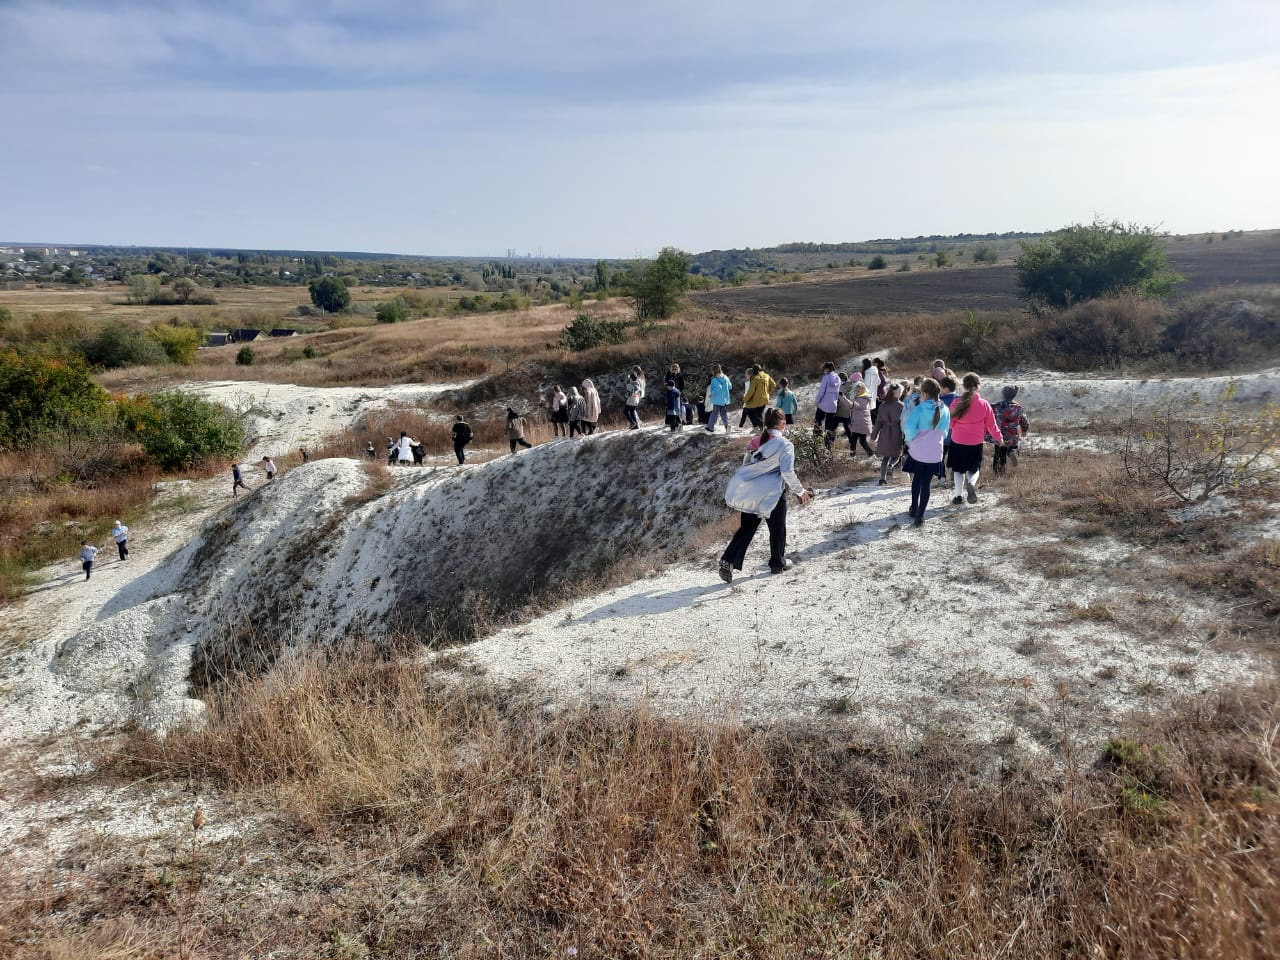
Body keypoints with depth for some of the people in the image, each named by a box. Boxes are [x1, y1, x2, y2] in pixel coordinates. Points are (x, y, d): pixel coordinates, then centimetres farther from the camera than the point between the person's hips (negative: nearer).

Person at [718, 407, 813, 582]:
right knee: (778, 529, 16)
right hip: (772, 494, -5)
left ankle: (729, 559, -4)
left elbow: (745, 467, 16)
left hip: (748, 493, 5)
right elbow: (788, 473, -17)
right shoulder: (784, 444, -9)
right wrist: (800, 491, -4)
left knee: (746, 528, 12)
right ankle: (778, 563, 29)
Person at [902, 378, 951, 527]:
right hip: (935, 454, 2)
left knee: (916, 479, 21)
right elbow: (944, 432, 9)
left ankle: (914, 509, 28)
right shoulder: (945, 411, -2)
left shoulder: (919, 409, -15)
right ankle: (920, 516, 7)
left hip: (917, 452, -2)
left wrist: (911, 439, -4)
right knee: (926, 483, 9)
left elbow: (909, 428, -24)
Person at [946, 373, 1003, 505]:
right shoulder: (984, 404, -9)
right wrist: (998, 438, 18)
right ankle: (971, 484, -14)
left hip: (957, 441, 0)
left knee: (958, 469, 16)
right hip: (976, 443, 0)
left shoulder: (957, 403, -11)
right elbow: (991, 424, 1)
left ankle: (958, 495, 14)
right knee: (974, 469, 16)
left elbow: (950, 423, -1)